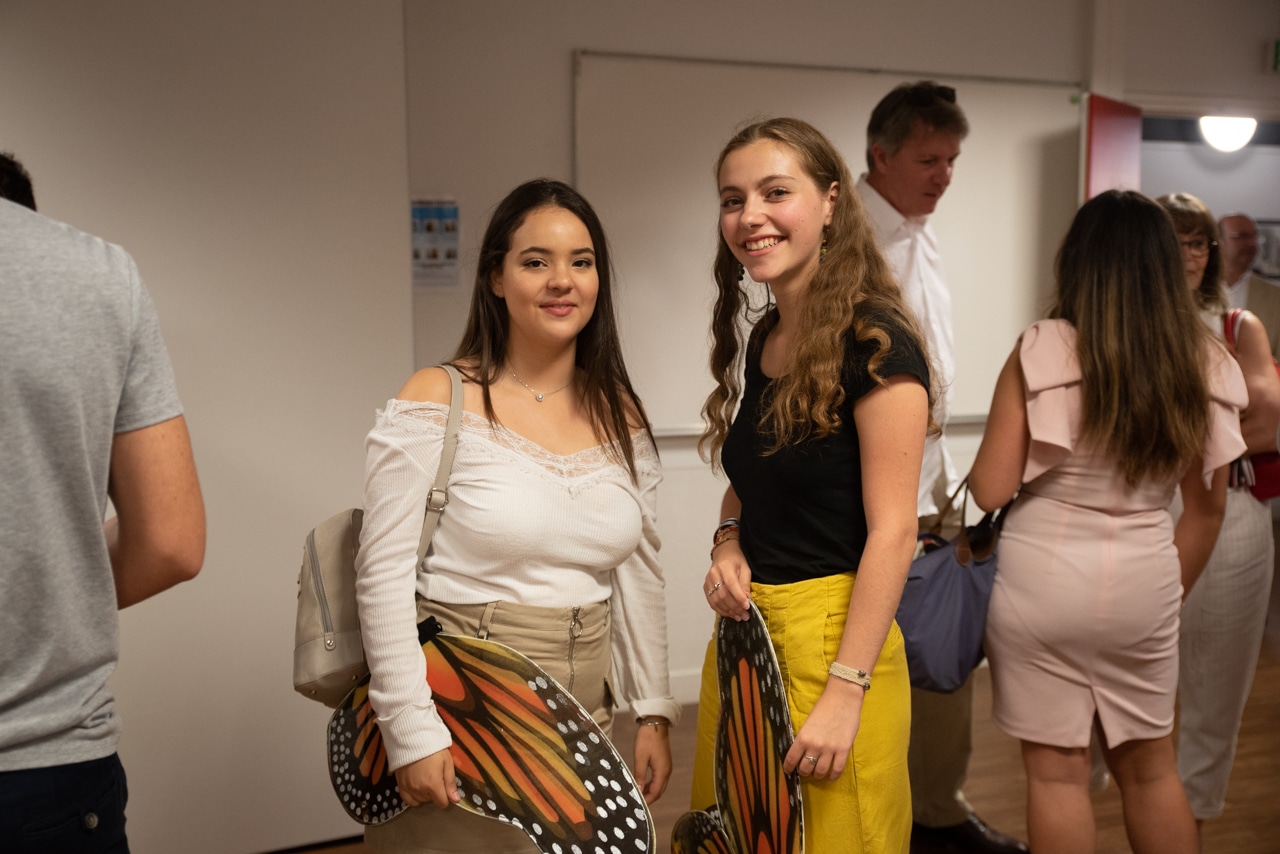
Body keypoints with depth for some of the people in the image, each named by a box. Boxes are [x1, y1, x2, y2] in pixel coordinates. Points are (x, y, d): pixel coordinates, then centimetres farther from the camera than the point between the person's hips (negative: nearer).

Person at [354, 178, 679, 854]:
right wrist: (412, 733, -15)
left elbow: (639, 575, 9)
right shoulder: (437, 401, -10)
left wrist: (652, 712, 8)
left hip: (583, 715, 5)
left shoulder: (620, 416, 4)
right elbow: (384, 577, -12)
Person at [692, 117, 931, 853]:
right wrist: (729, 543, 0)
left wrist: (844, 692, -19)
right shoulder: (761, 339, 8)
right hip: (746, 627, 8)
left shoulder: (875, 342, -15)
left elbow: (893, 531, -17)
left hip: (830, 634, -7)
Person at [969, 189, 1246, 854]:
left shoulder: (1042, 351, -14)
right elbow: (1208, 505, 6)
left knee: (1057, 771, 9)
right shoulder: (1205, 363, -2)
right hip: (1145, 583, 4)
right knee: (1150, 768, 21)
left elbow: (990, 491, -13)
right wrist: (1172, 592, 19)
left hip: (1043, 581, -4)